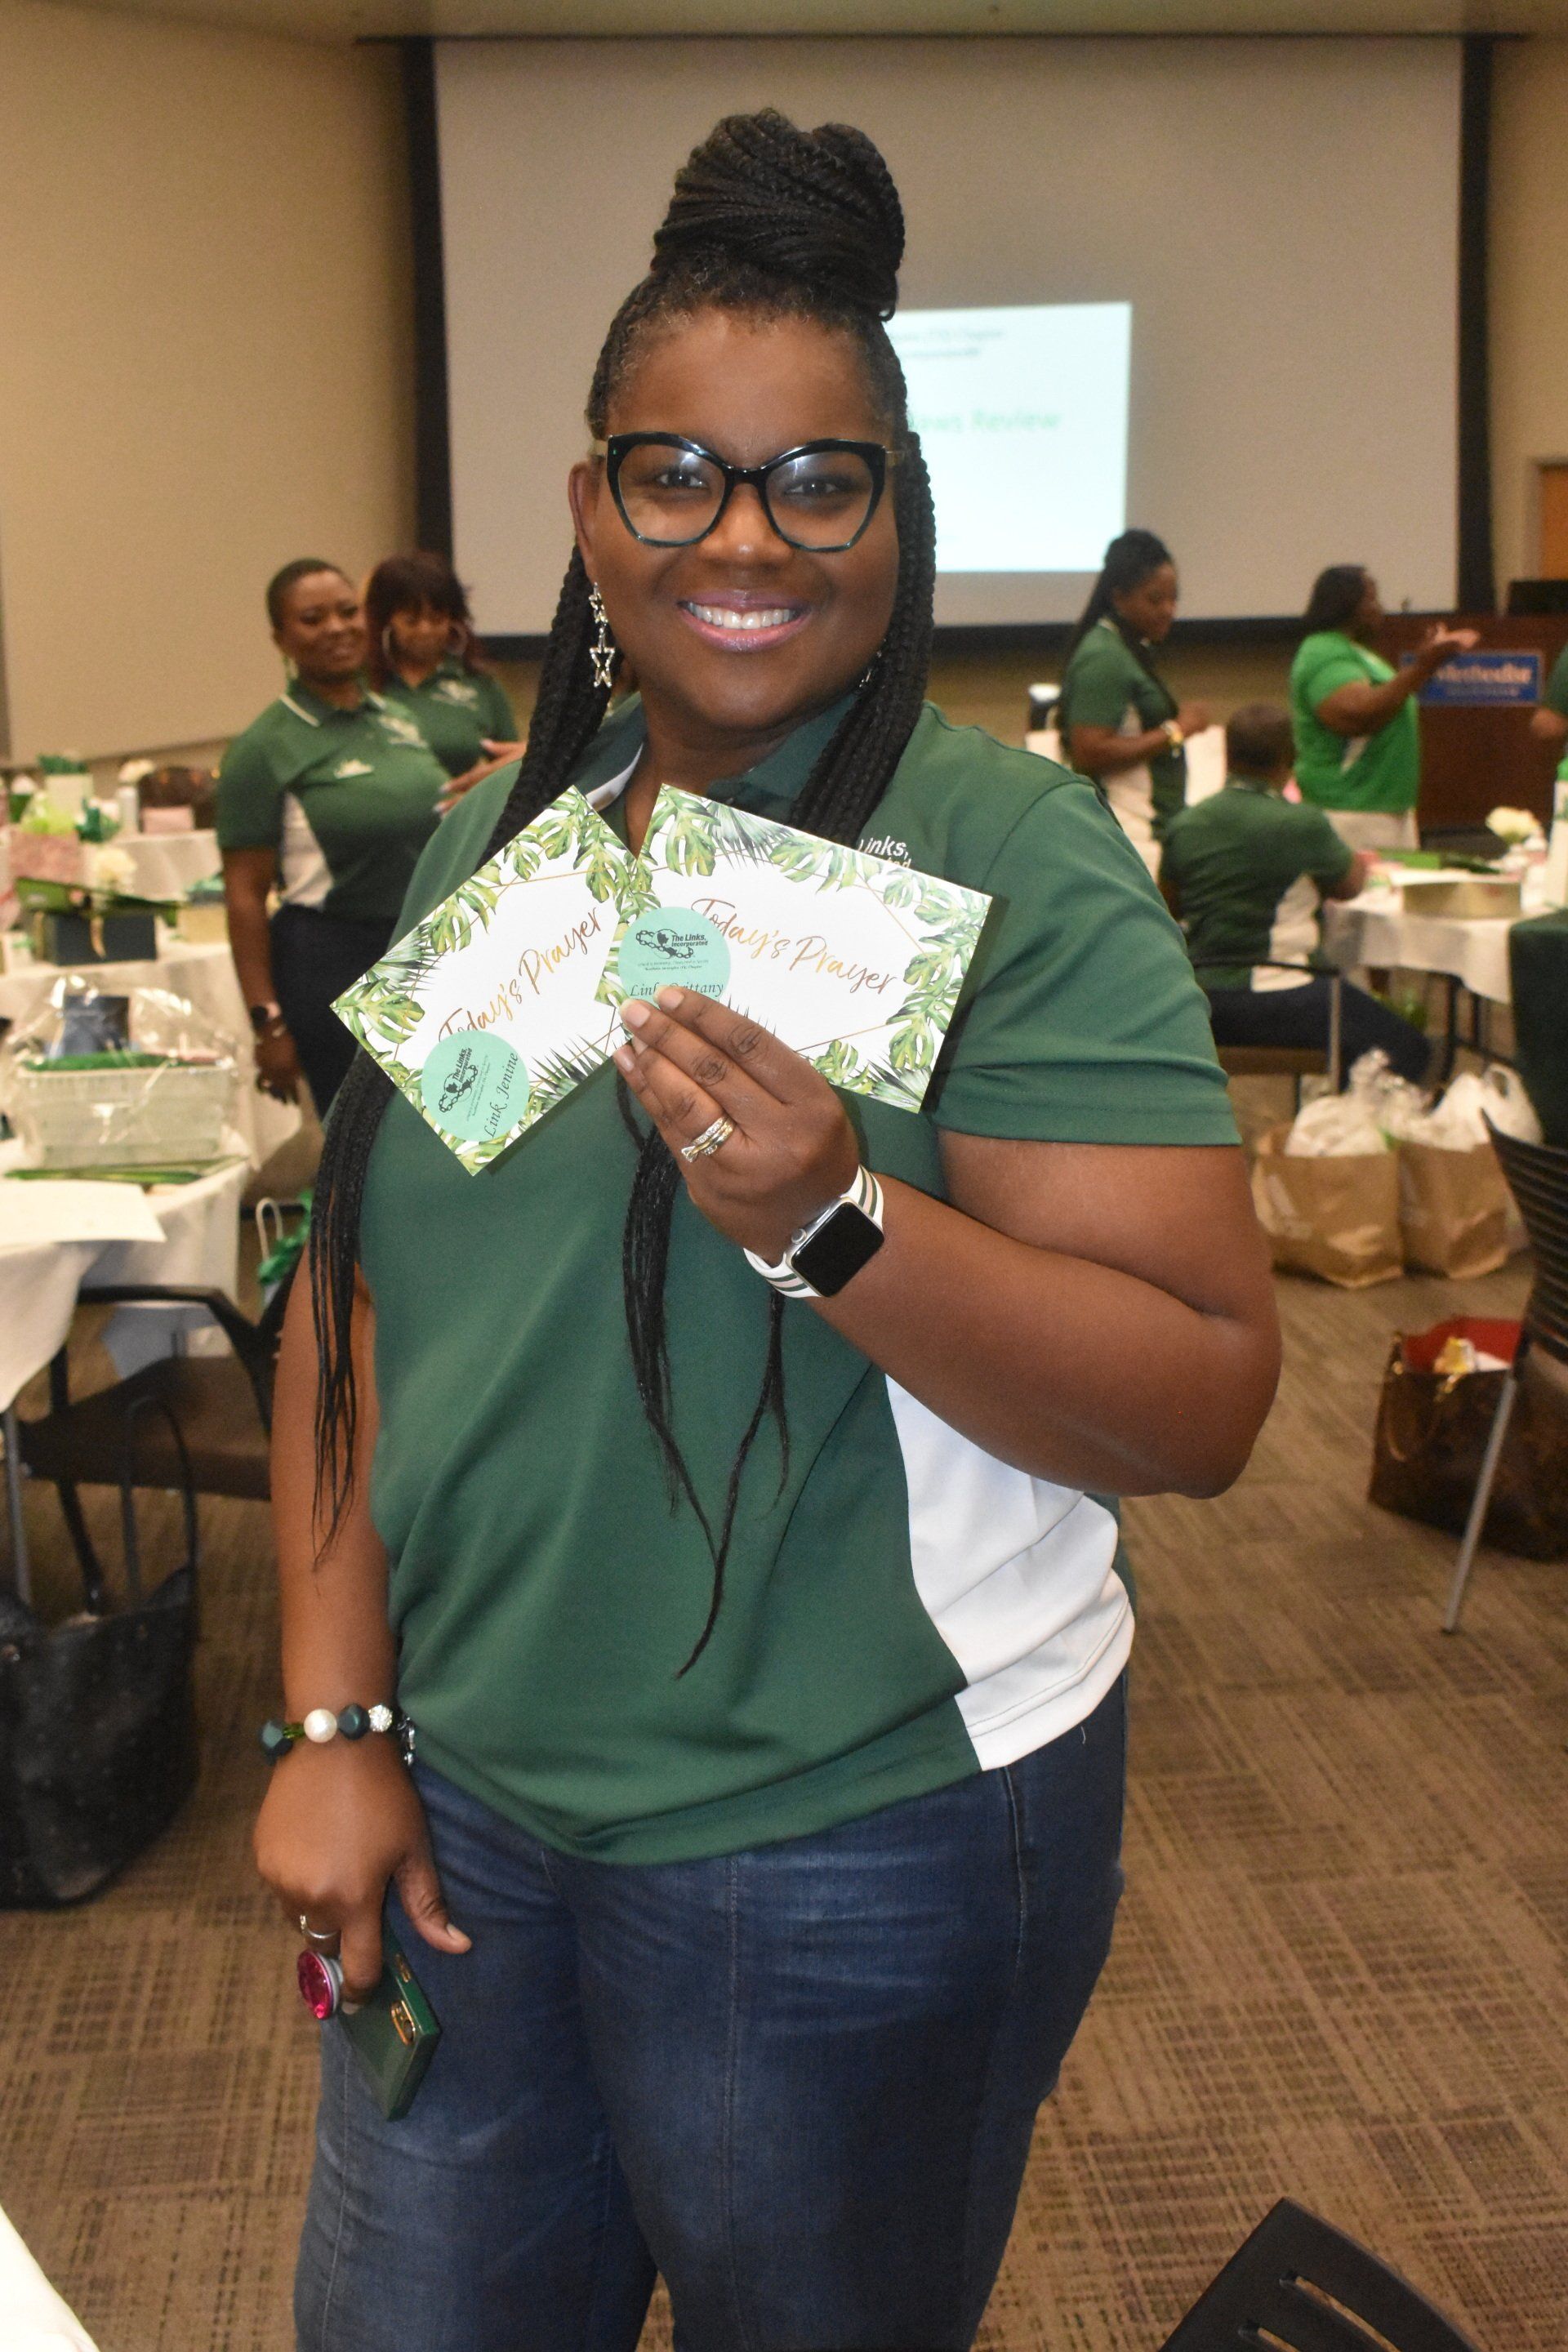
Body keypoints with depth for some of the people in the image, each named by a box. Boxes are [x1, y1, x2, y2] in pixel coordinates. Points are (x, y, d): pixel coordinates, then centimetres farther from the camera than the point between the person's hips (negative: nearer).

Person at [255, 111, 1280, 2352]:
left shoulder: (1011, 858, -13)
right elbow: (360, 1288, 7)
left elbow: (1207, 1402, -18)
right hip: (464, 1794, 5)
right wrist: (336, 1717, 2)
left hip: (848, 1836, -5)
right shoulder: (495, 839, 4)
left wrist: (834, 1220, -32)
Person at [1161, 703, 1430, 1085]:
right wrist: (1358, 862, 30)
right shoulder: (1302, 823, -11)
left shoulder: (1184, 825, 3)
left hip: (1200, 1001, 7)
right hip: (1273, 993, -7)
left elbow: (1170, 907, 17)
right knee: (1406, 1048, 6)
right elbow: (1349, 886, 6)